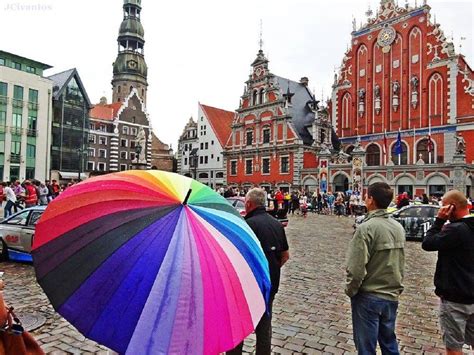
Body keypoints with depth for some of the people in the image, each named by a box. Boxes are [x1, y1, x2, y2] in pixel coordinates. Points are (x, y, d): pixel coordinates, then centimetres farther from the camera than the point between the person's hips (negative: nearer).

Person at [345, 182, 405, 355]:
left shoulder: (366, 228, -22)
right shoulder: (398, 227, 1)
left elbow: (356, 268, -23)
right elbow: (401, 262, 10)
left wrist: (350, 290, -7)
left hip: (368, 297, -6)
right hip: (392, 296, 7)